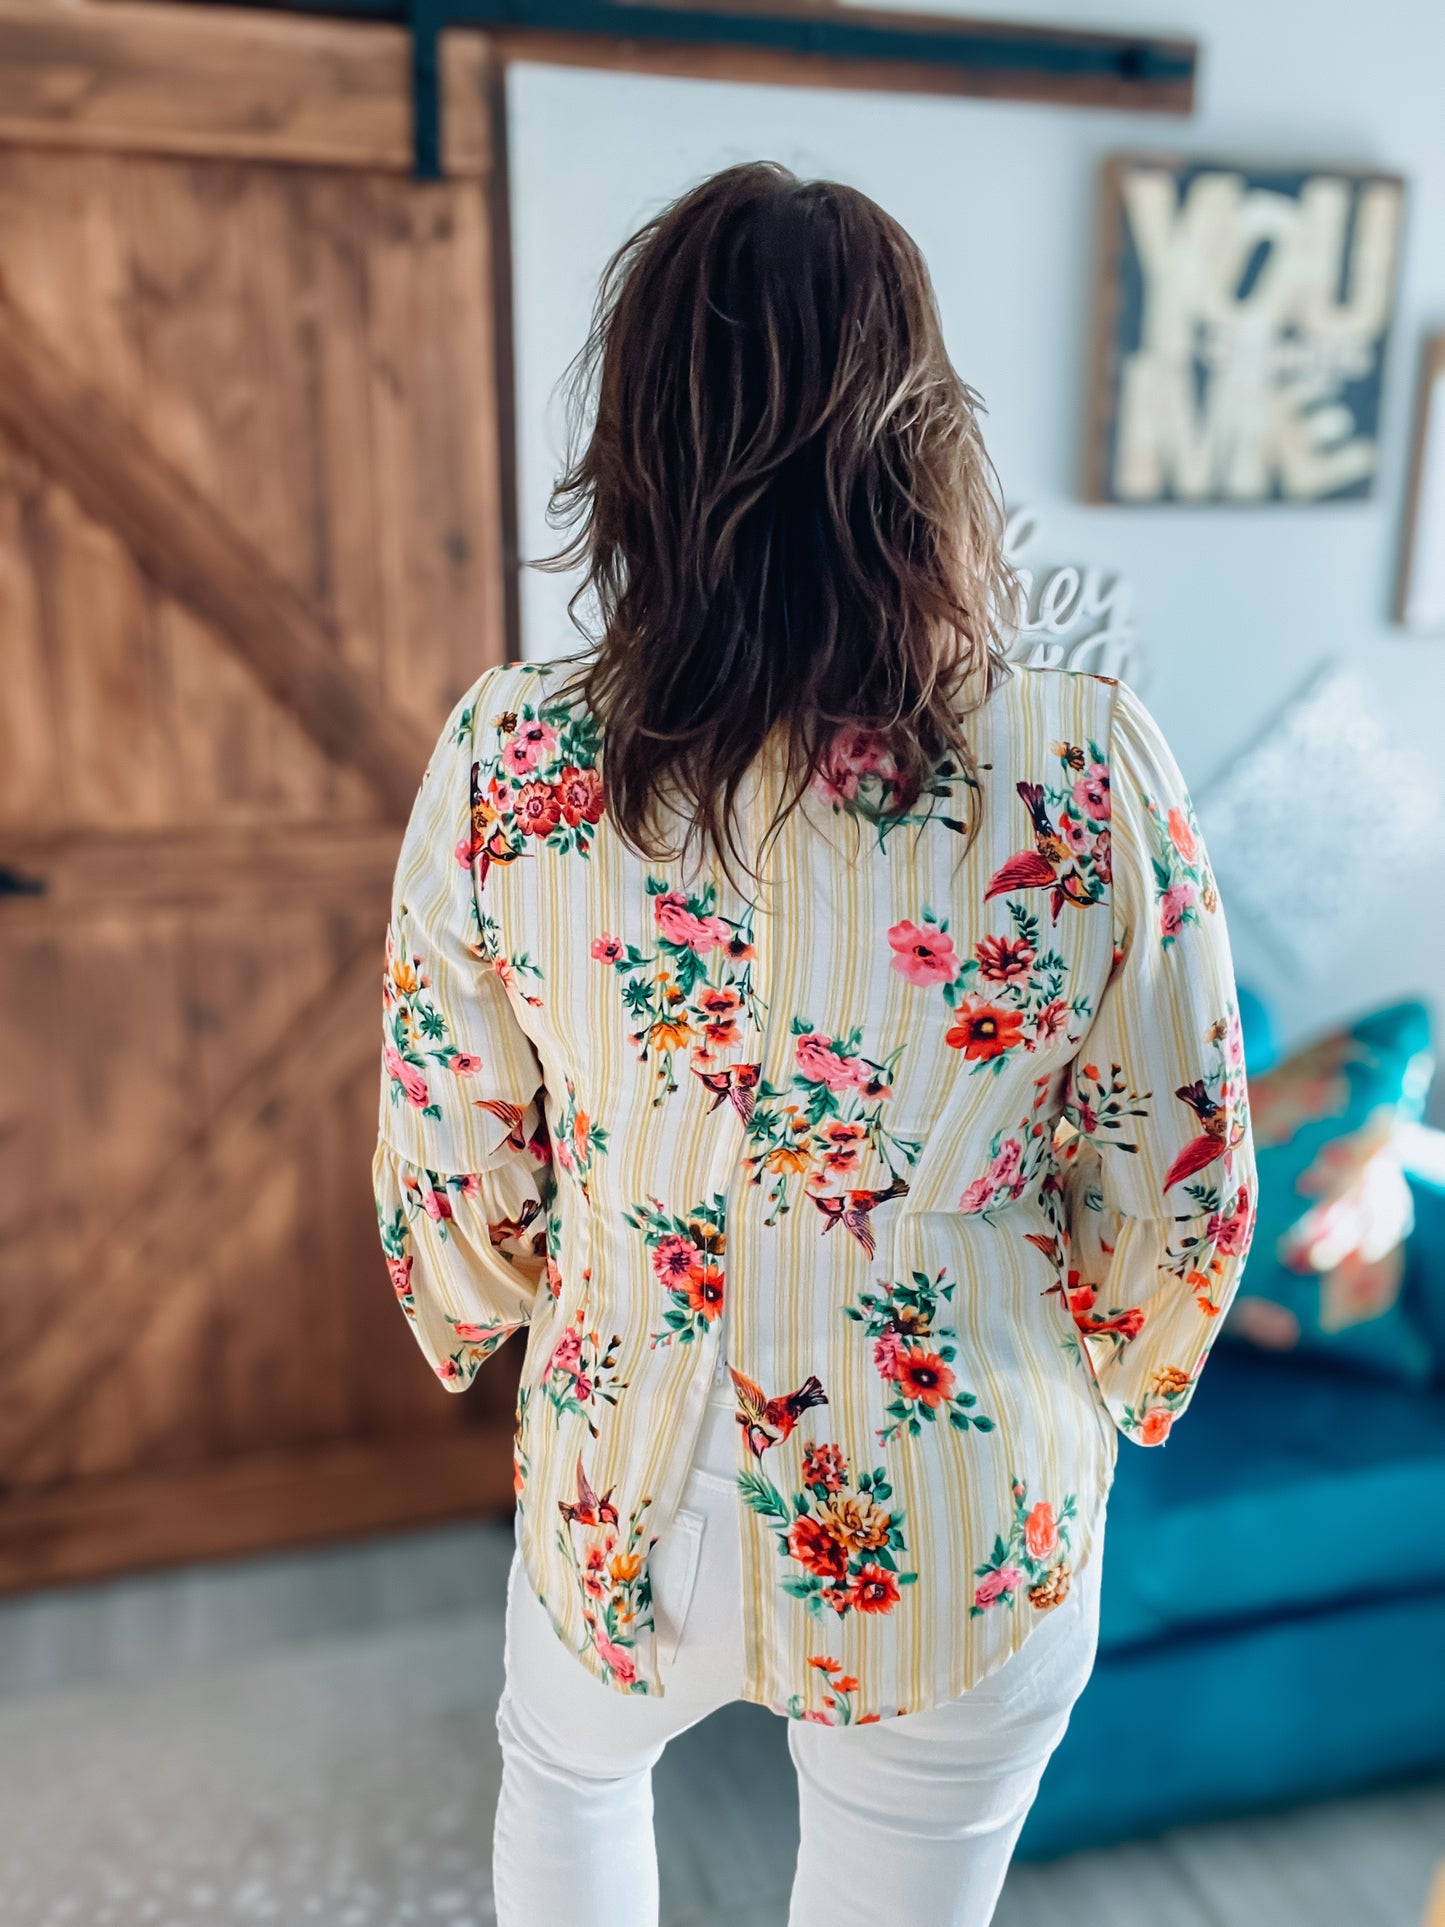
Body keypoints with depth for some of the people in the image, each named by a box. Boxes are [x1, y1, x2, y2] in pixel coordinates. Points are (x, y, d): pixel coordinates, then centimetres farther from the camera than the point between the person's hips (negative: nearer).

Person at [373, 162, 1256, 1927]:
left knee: (565, 1775, 36)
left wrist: (477, 1322, 15)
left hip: (634, 1501, 1)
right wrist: (1108, 1394, 10)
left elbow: (453, 1167, -7)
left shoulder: (501, 763, -19)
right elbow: (1182, 1194, -10)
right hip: (966, 1546, 0)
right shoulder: (1086, 771, -22)